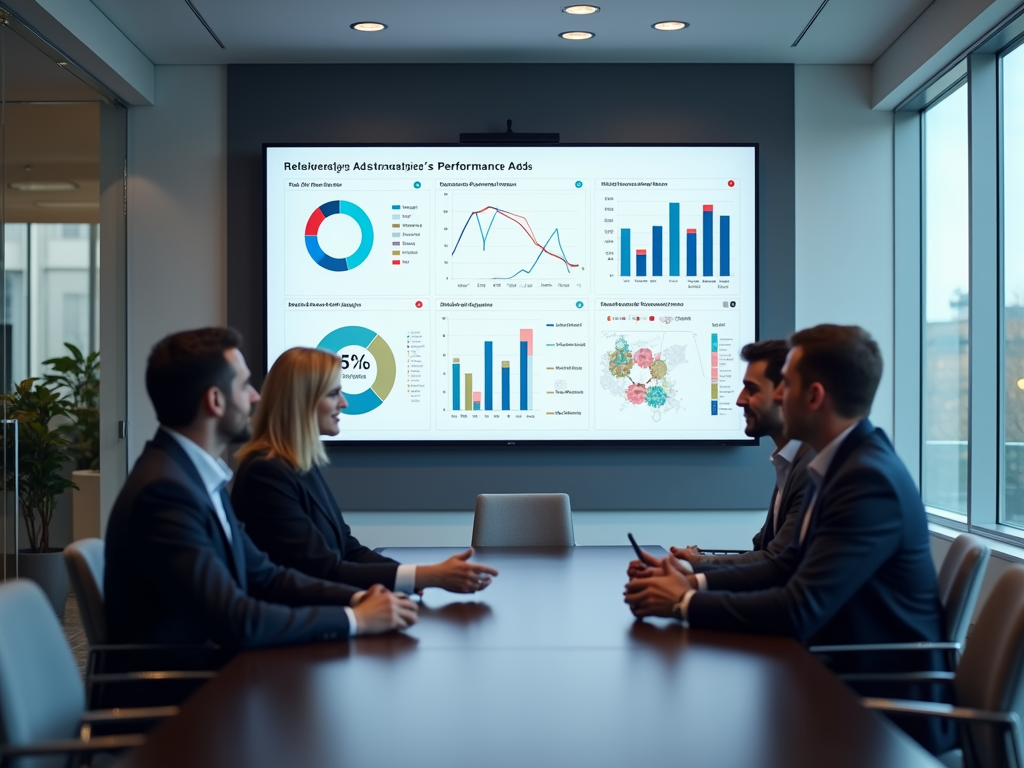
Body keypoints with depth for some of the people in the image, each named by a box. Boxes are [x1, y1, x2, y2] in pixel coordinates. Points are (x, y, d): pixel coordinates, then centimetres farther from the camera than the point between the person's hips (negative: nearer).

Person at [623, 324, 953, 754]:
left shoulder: (869, 480, -24)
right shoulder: (843, 462, 6)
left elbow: (799, 611, -28)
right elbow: (789, 567, 11)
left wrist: (685, 603, -18)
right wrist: (695, 582, -2)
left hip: (886, 704, -8)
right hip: (850, 677, 8)